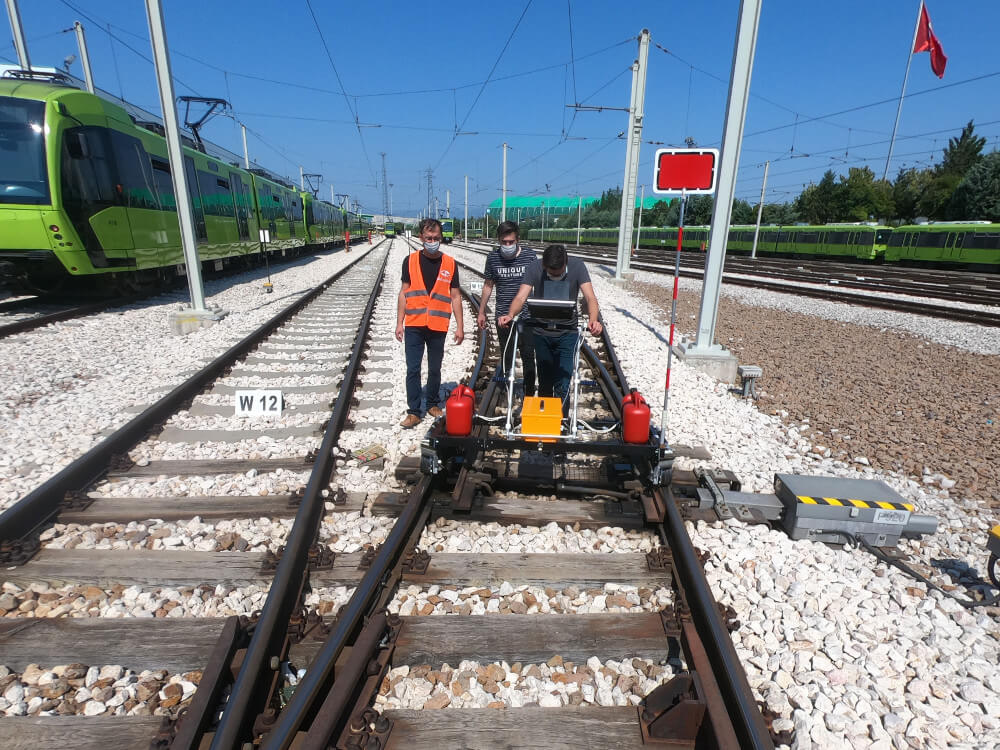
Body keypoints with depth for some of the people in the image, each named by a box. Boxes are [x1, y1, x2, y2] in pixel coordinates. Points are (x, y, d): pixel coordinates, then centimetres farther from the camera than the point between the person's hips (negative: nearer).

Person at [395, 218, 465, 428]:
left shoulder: (450, 264, 2)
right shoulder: (410, 261, 3)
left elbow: (455, 297, 4)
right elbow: (404, 293, 6)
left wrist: (460, 326, 0)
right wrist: (399, 323, 2)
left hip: (438, 327, 0)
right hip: (413, 326, 0)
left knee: (435, 369, 11)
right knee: (413, 369, 1)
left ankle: (433, 405, 29)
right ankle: (413, 412, 8)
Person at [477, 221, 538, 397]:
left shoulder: (530, 255, -4)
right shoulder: (493, 257, 2)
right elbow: (488, 285, 12)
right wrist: (481, 312, 14)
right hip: (503, 316, 2)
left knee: (528, 356, 1)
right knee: (506, 357, 9)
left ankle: (529, 394, 13)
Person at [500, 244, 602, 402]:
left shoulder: (577, 266, -13)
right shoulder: (535, 269, -12)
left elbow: (590, 297, -21)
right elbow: (521, 297, -21)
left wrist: (593, 320, -41)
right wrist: (510, 315, -43)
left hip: (567, 333, -1)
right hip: (541, 333, 2)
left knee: (562, 386, -8)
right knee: (544, 381, 14)